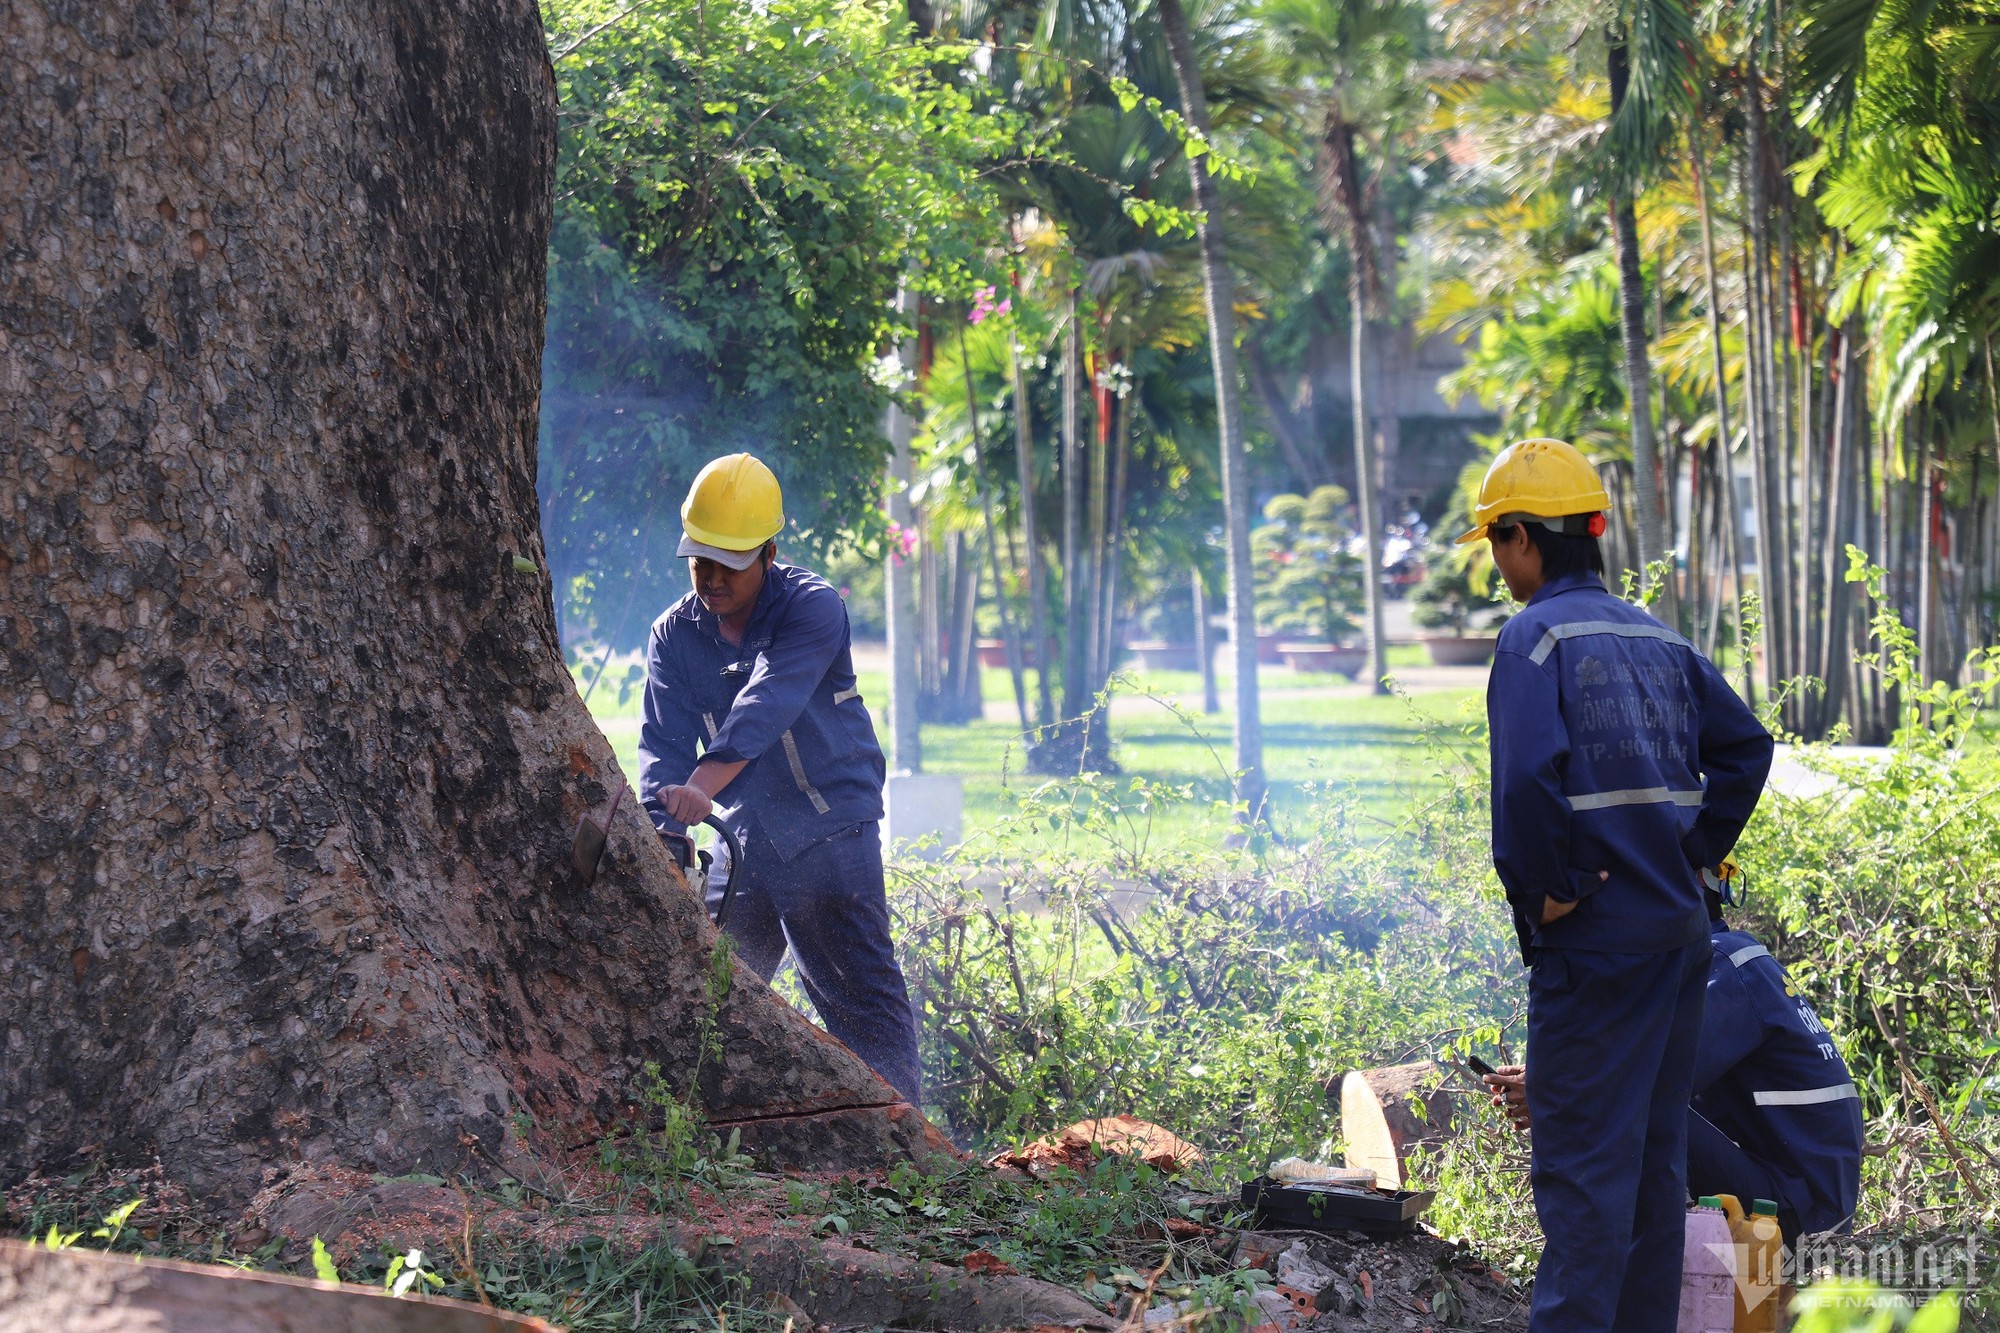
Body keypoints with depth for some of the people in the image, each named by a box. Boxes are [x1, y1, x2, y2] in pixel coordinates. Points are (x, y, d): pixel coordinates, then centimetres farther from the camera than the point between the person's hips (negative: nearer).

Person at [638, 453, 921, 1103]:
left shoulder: (813, 607, -13)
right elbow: (664, 743, -8)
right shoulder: (674, 635, 3)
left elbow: (765, 707, -29)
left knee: (861, 999, -5)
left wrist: (702, 786, -44)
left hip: (830, 835, -5)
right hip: (744, 838, 5)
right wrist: (663, 835, -26)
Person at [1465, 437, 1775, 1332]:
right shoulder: (1657, 637, 13)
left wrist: (1543, 890, -13)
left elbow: (1529, 777, -24)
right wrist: (1695, 853, 14)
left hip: (1593, 938, -8)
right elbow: (1745, 745, 14)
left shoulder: (1538, 633, -10)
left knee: (1581, 1164, -6)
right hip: (1680, 932, 8)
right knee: (1657, 1152, 15)